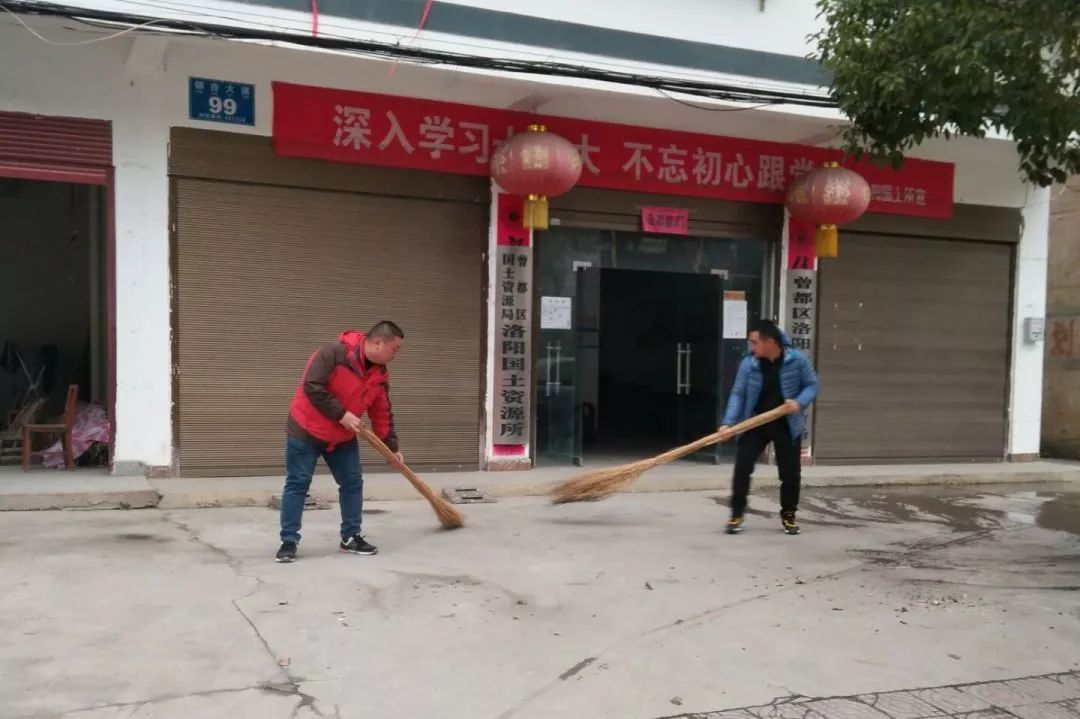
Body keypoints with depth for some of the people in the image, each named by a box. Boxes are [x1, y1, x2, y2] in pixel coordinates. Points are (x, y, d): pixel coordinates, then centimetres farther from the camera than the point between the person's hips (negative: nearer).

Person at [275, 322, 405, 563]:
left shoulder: (380, 375, 0)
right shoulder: (335, 352, -23)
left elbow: (383, 414, 8)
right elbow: (312, 386, -27)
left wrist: (392, 448, 7)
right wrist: (341, 414, -26)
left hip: (343, 437, 7)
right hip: (307, 430, -7)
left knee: (353, 483, 7)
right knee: (297, 484, -3)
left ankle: (351, 538, 18)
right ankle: (288, 541, 4)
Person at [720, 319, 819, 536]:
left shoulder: (797, 360, -12)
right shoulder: (748, 363, -10)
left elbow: (812, 385, -2)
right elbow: (738, 394, -7)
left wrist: (799, 402, -22)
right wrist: (728, 422, -17)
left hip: (787, 425, 0)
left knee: (791, 473, 5)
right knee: (742, 467, -8)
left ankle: (788, 515, 25)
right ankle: (737, 514, 4)